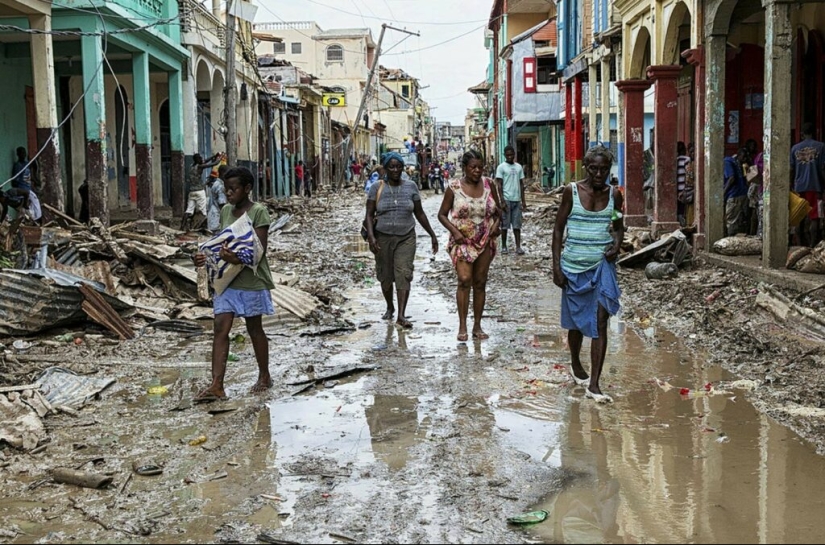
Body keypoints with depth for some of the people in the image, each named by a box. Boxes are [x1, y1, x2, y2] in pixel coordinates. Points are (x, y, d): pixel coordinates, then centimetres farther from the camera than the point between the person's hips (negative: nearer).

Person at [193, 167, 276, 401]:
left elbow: (259, 250, -18)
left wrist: (237, 259, -35)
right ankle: (216, 386, -7)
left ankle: (265, 376, 27)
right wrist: (208, 257, -3)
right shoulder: (225, 211, 9)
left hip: (252, 280, -5)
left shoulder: (259, 212, -11)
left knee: (254, 328, 8)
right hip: (227, 279, 6)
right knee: (220, 328, -4)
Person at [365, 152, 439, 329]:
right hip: (383, 238, 0)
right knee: (385, 276, 10)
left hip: (406, 238, 0)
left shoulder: (411, 187, 3)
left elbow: (419, 213, 10)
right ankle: (390, 307, 35)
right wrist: (371, 236, -17)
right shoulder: (377, 188, -1)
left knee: (403, 275, -13)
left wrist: (432, 234, 9)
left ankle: (401, 316, -17)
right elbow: (369, 214, -3)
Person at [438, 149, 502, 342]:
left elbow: (498, 209, 15)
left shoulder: (489, 184, 3)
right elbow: (442, 214, 1)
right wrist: (454, 231, -14)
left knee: (480, 283, 7)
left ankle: (477, 326, 15)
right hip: (462, 240, -3)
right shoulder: (454, 187, -5)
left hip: (485, 241, 3)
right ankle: (462, 326, -7)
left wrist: (497, 223, -5)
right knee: (464, 280, -15)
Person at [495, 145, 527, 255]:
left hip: (517, 200, 4)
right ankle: (504, 246, 10)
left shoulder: (519, 167, 12)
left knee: (517, 225, 3)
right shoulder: (501, 167, -2)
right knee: (505, 224, 2)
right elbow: (499, 185, -6)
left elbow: (521, 185, 14)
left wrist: (523, 201, 10)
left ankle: (518, 247, 5)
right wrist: (502, 201, -13)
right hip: (506, 200, -4)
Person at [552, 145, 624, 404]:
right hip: (574, 265, -1)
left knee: (600, 322, -9)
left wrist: (617, 245, -6)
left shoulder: (614, 195, 2)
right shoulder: (572, 192, -5)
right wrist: (556, 265, -7)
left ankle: (594, 385, -8)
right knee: (576, 320, 15)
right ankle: (575, 365, 42)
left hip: (602, 265, 1)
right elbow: (558, 229, -2)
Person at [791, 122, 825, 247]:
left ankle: (804, 245, 14)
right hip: (815, 187, -3)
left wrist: (792, 187, 14)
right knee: (814, 218, -4)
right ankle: (813, 245, -11)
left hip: (799, 187, 3)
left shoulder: (795, 148, 7)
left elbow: (791, 170, 7)